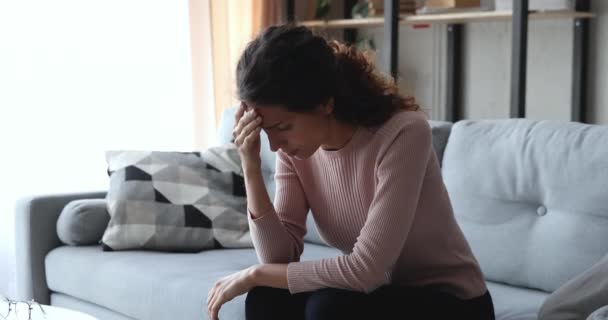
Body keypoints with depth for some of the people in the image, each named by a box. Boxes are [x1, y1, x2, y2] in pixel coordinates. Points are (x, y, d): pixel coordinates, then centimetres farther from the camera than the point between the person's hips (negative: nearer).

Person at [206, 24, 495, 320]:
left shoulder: (402, 134, -28)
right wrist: (251, 169, -23)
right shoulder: (293, 148, -7)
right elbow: (280, 256, -13)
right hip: (378, 295, 6)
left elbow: (365, 269, -31)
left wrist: (255, 274, -22)